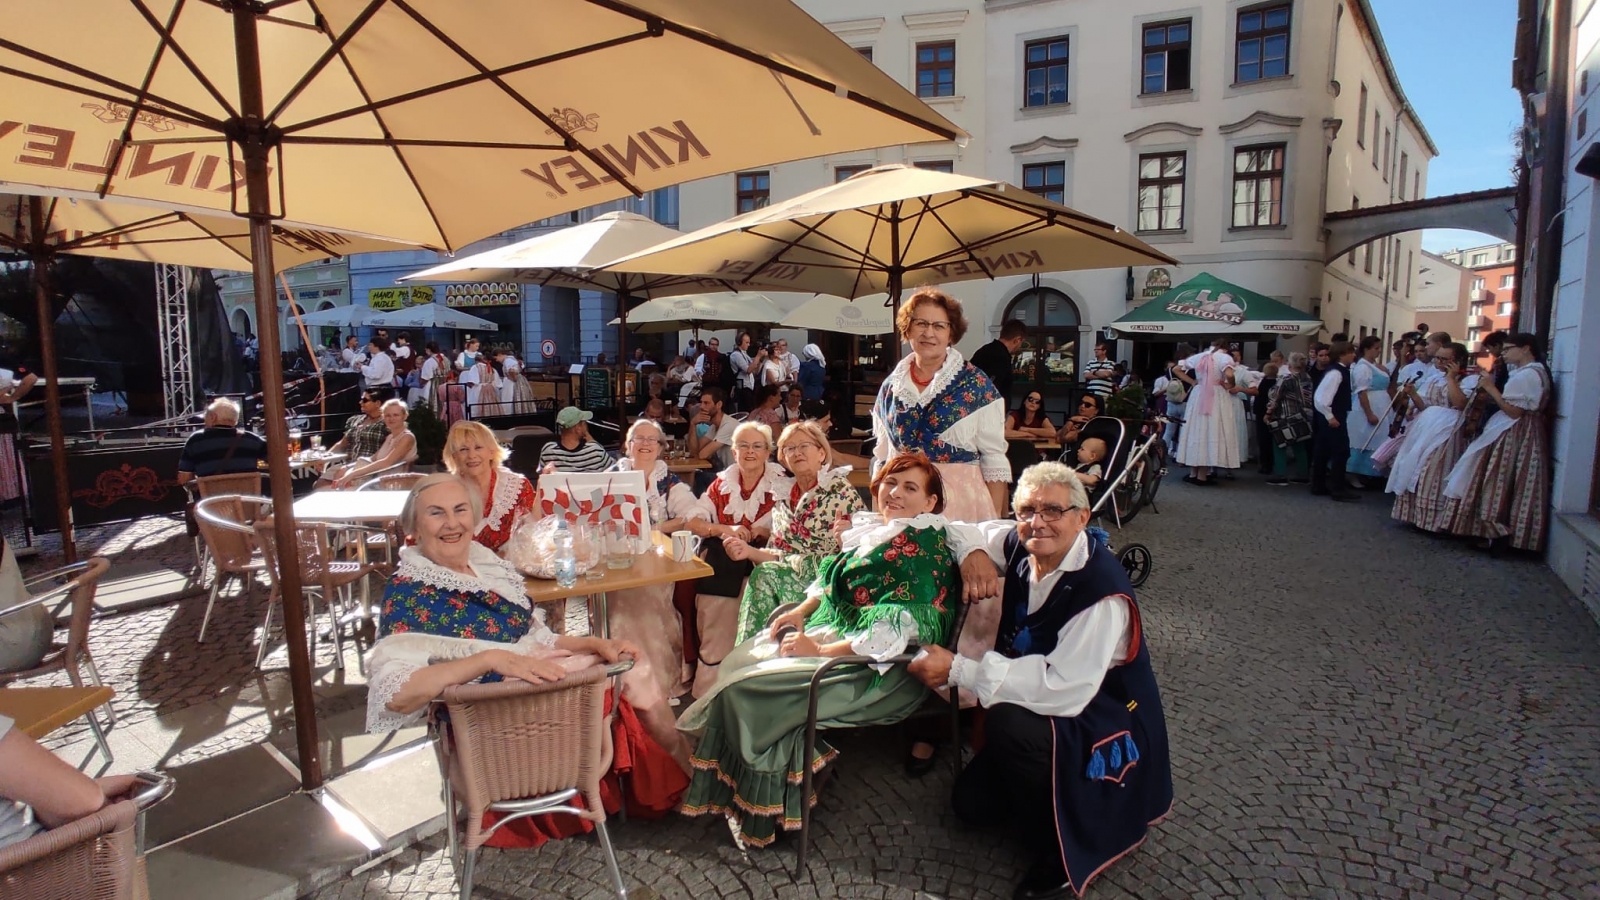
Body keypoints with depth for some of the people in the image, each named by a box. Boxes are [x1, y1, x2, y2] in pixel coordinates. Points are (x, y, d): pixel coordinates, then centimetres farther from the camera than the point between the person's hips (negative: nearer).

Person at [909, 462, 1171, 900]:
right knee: (972, 804, 7)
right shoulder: (1018, 546, -10)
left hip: (1109, 731, -7)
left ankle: (1065, 852, -10)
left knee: (1007, 724, -33)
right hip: (1042, 715, 7)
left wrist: (958, 670, -34)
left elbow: (1063, 691, -35)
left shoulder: (1103, 593, -30)